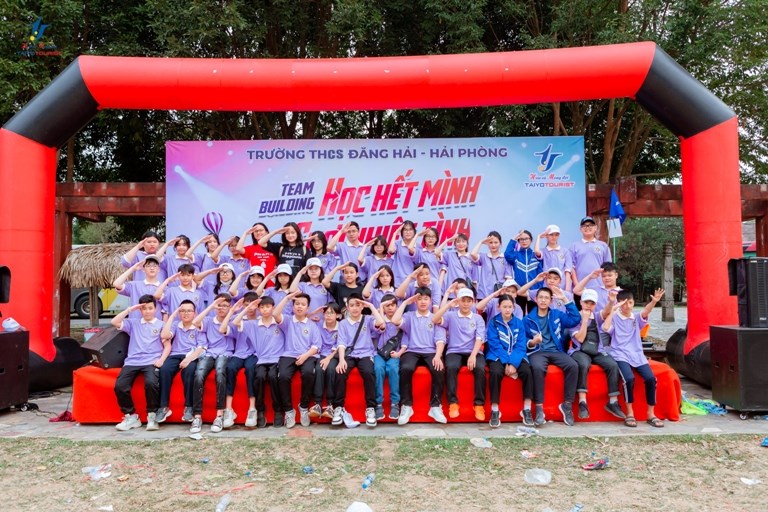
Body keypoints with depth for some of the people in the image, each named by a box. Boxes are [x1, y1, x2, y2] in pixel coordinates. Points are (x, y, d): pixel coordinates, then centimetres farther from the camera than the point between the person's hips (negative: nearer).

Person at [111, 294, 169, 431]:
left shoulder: (161, 325, 14)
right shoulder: (133, 323, 21)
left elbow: (167, 345, 6)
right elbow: (115, 322, 7)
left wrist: (161, 359, -11)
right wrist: (130, 309, 8)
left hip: (151, 362, -3)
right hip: (132, 361, 3)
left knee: (151, 383, -33)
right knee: (120, 386, -23)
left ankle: (152, 415, -12)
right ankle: (131, 416, -3)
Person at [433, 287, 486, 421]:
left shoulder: (478, 318, 13)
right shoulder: (451, 316, 11)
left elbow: (479, 338, 0)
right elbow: (435, 320, -8)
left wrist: (473, 355, -16)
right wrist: (449, 304, -7)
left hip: (474, 352, 1)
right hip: (454, 351, -1)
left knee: (480, 368, -30)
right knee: (451, 367, -33)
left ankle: (479, 404, -19)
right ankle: (453, 403, -24)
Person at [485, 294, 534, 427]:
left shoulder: (519, 323, 6)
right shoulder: (493, 322, 0)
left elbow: (520, 346, -2)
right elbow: (495, 344, -8)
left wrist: (513, 363, -18)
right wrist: (506, 363, -19)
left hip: (516, 357, 2)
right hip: (498, 356, -2)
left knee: (527, 371, -28)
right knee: (495, 372, -33)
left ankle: (526, 409, -15)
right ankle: (495, 410, -21)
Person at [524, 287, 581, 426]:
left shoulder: (557, 315, 15)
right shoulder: (528, 319, 8)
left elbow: (575, 319, 0)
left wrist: (565, 299, -1)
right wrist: (531, 343, -19)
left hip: (556, 351, 3)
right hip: (537, 352, -2)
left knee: (573, 366, -28)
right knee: (538, 368, -37)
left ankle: (567, 404, -15)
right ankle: (539, 408, -28)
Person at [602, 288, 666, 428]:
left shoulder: (637, 319, 12)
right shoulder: (614, 318, 3)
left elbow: (645, 312, -11)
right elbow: (605, 327, -19)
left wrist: (654, 301, -32)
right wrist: (613, 310, -15)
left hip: (637, 355, 4)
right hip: (621, 356, -4)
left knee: (651, 378, -18)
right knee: (629, 378, -28)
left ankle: (651, 414, -3)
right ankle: (629, 414, -12)